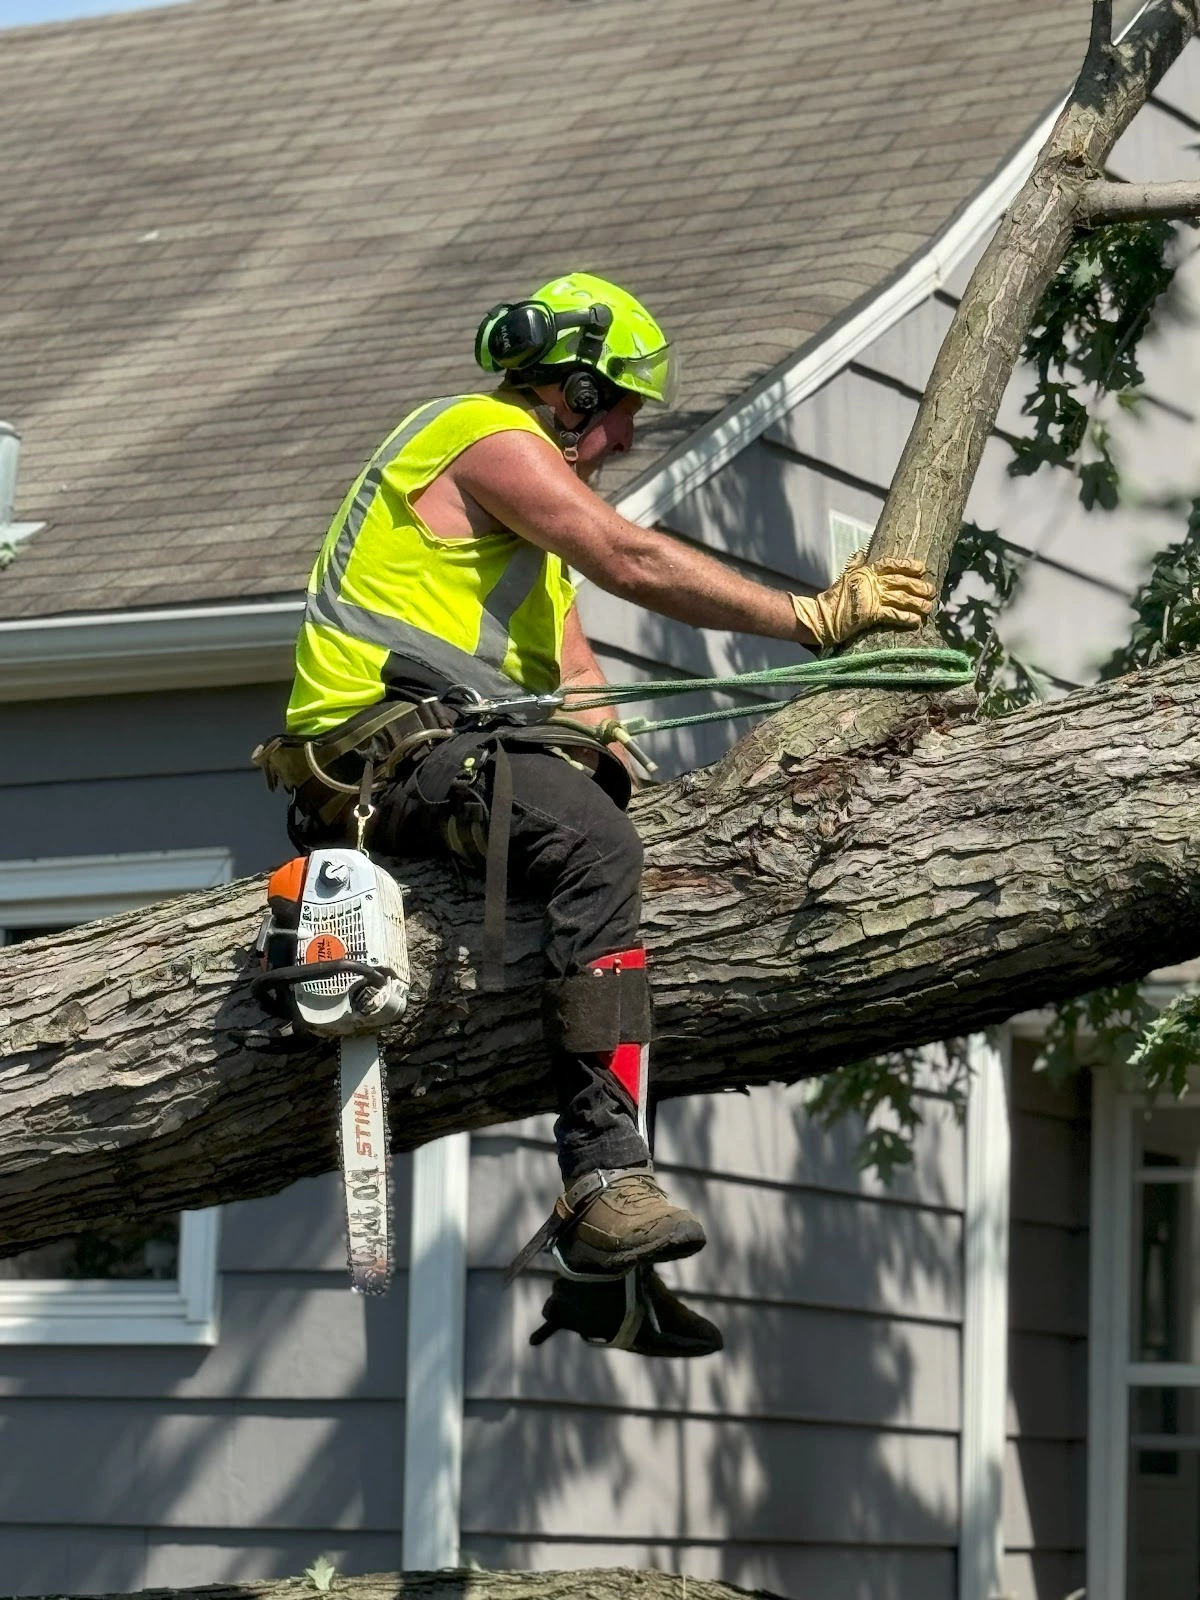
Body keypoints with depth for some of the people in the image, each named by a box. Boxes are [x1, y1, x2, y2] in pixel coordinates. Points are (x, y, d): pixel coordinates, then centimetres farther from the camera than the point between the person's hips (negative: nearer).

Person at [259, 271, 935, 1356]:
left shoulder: (529, 487, 30)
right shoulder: (490, 438, -4)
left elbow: (575, 668, 21)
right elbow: (635, 562, -17)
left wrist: (614, 763, 2)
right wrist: (812, 619, -17)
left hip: (456, 754, 11)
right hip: (390, 731, -11)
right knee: (596, 848, -33)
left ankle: (605, 1269, 6)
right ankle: (606, 1176, -41)